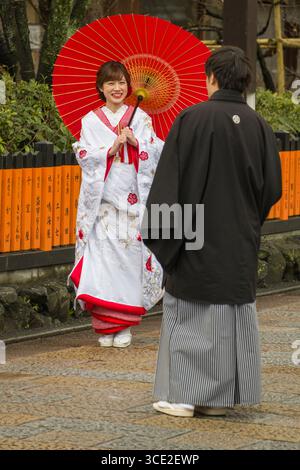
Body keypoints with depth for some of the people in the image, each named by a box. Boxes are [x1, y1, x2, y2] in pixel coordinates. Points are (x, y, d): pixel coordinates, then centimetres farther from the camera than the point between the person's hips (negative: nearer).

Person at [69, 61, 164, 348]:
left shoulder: (140, 118, 9)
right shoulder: (91, 120, 8)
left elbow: (155, 153, 3)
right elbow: (84, 154, -2)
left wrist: (135, 141, -14)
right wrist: (112, 148, -14)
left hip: (133, 200, 0)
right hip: (101, 200, 0)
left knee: (130, 257, -5)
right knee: (101, 258, -7)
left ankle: (125, 325, 2)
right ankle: (105, 325, -1)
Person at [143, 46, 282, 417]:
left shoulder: (192, 119, -12)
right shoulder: (258, 126, 0)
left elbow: (169, 178, -12)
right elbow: (272, 187, 3)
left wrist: (160, 231, -5)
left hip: (196, 236, -4)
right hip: (241, 240, 4)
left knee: (187, 313, 5)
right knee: (234, 311, 11)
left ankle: (183, 394, 3)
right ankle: (221, 396, 12)